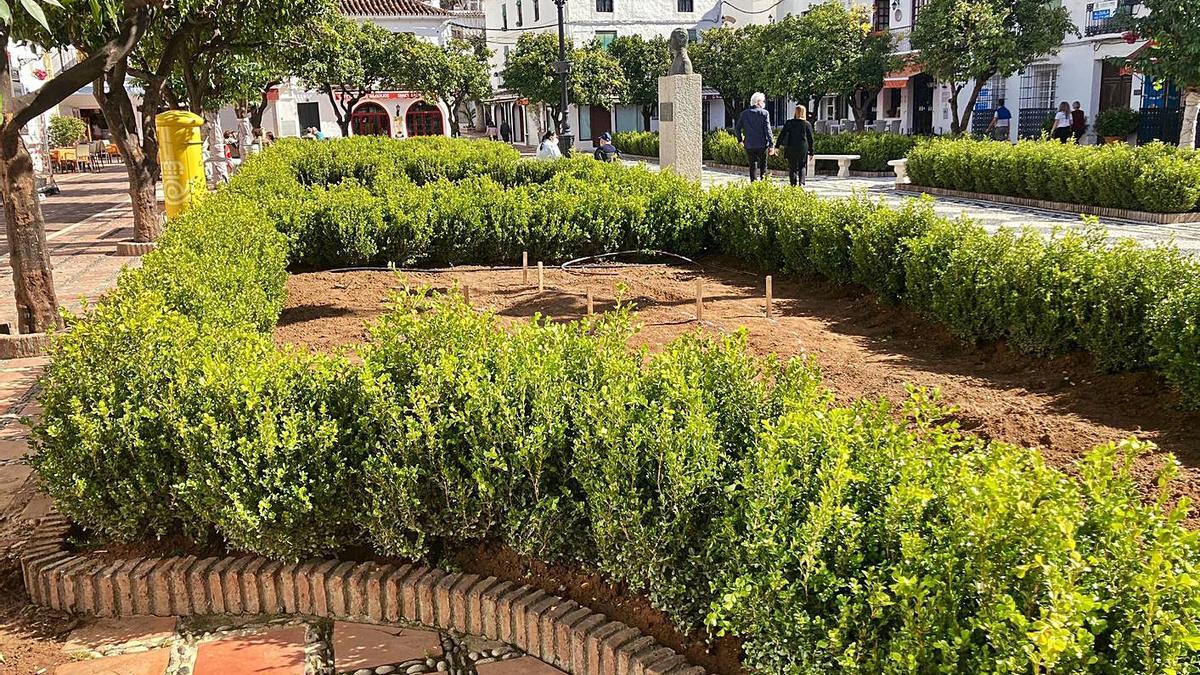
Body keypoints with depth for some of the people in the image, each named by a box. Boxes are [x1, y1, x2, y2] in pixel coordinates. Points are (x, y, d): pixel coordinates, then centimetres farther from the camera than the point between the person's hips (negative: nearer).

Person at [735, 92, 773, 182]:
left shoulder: (744, 113, 4)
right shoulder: (764, 113, -5)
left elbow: (737, 129, 4)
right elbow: (768, 130, -9)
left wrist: (740, 139, 18)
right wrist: (771, 145, -7)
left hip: (749, 145, 2)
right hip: (762, 145, -2)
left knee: (753, 166, 8)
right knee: (763, 166, 10)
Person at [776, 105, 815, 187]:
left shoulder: (789, 123, -1)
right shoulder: (807, 124, 0)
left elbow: (782, 134, -3)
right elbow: (810, 138, 3)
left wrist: (777, 146, 1)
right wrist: (811, 152, 9)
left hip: (791, 149, 0)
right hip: (803, 148, 0)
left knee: (792, 167, 7)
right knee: (802, 167, 11)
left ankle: (794, 184, 2)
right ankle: (801, 182, -7)